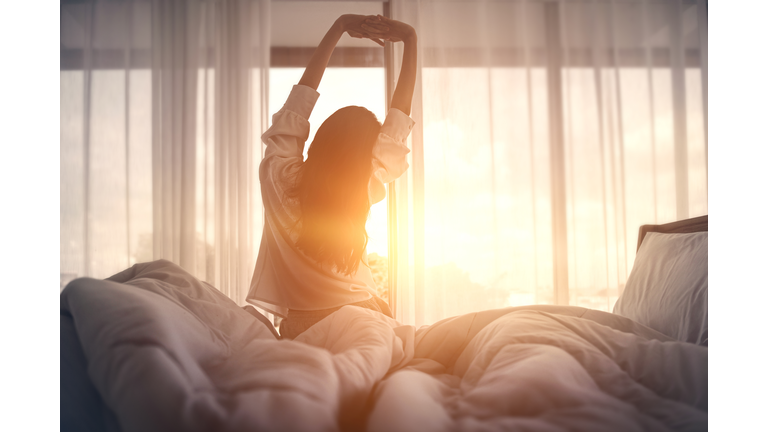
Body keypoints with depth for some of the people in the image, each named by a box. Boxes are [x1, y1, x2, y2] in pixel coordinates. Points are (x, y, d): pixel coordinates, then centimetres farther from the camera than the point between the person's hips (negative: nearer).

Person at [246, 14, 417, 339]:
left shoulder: (279, 177, -16)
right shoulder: (365, 189, -17)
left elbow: (301, 95, -8)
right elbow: (399, 116, -9)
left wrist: (338, 28, -4)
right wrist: (409, 39, -3)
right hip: (359, 320, -1)